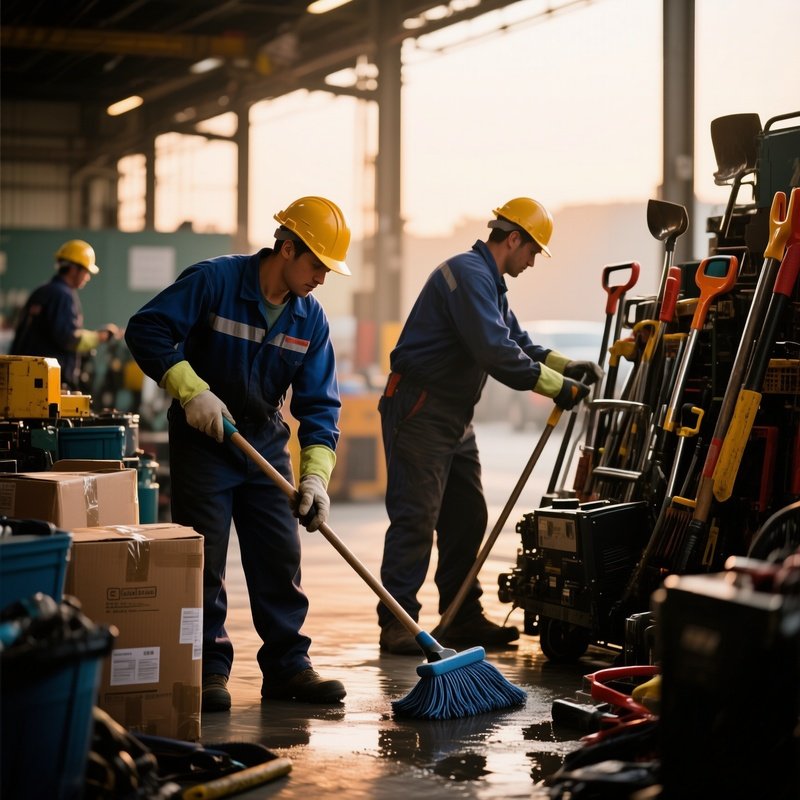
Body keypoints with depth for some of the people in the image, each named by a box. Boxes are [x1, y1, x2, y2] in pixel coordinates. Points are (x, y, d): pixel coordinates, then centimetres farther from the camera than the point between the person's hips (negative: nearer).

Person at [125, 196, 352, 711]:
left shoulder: (311, 319, -3)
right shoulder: (213, 281, -17)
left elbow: (319, 403, -3)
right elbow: (146, 330, -20)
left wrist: (316, 474, -15)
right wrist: (191, 390, -27)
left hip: (266, 444, 5)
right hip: (202, 441, -5)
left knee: (281, 558, 3)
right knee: (204, 559, -3)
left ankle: (288, 666, 10)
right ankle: (209, 669, 5)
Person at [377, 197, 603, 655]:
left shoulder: (490, 282, 18)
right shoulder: (469, 274, -18)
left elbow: (518, 341, 19)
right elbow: (496, 352, -26)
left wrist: (566, 367, 2)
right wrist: (558, 387, -20)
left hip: (454, 415, 11)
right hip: (420, 409, -11)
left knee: (467, 516, 11)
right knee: (416, 516, -10)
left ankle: (462, 618, 18)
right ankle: (398, 622, -8)